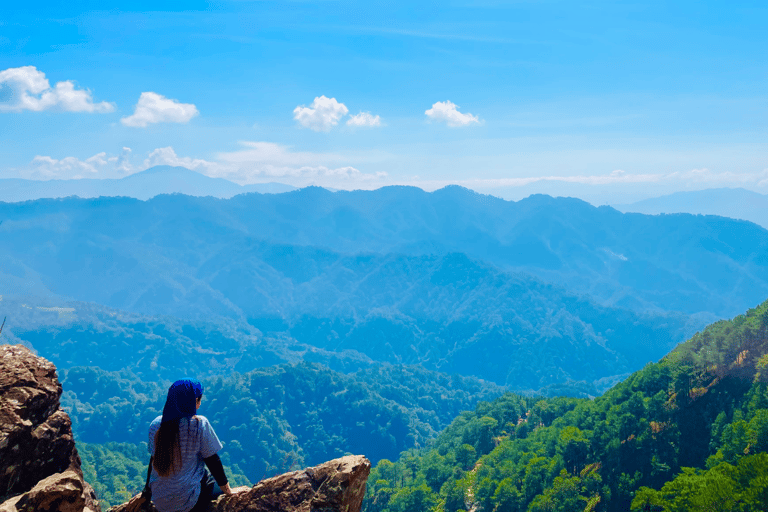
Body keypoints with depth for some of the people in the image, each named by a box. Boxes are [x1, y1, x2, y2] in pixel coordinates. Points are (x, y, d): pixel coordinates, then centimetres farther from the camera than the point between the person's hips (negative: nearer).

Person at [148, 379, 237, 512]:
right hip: (187, 501, -6)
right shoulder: (199, 424, -16)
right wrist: (224, 485, 7)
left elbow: (154, 459, 10)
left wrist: (147, 490, 25)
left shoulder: (156, 424, -2)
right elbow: (212, 460, -8)